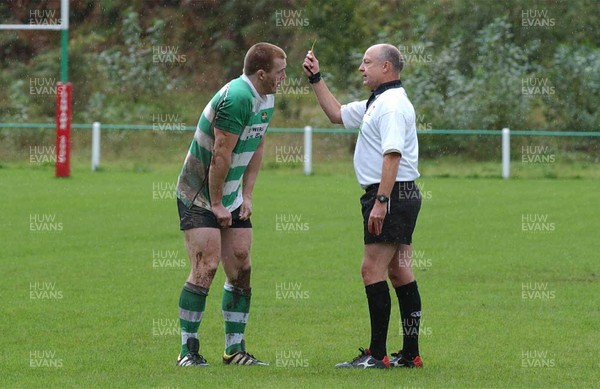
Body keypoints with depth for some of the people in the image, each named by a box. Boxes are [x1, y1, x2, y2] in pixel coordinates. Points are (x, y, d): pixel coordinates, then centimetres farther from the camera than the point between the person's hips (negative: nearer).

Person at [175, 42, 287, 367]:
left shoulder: (267, 99, 6)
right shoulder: (236, 97, -24)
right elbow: (221, 155, -23)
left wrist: (246, 196, 7)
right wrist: (216, 204, -17)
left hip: (230, 199, 9)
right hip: (198, 197, -9)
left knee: (241, 270, 4)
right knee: (205, 268, -13)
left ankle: (234, 348, 11)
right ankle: (188, 350, -7)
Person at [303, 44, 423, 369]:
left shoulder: (392, 105, -15)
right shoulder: (375, 103, 19)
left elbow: (392, 156, -24)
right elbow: (337, 114, 32)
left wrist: (380, 201, -28)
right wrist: (316, 79, 27)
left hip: (391, 195, -11)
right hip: (400, 197, 11)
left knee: (372, 270, -12)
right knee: (398, 272, 10)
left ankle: (377, 354, -14)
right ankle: (410, 354, 12)